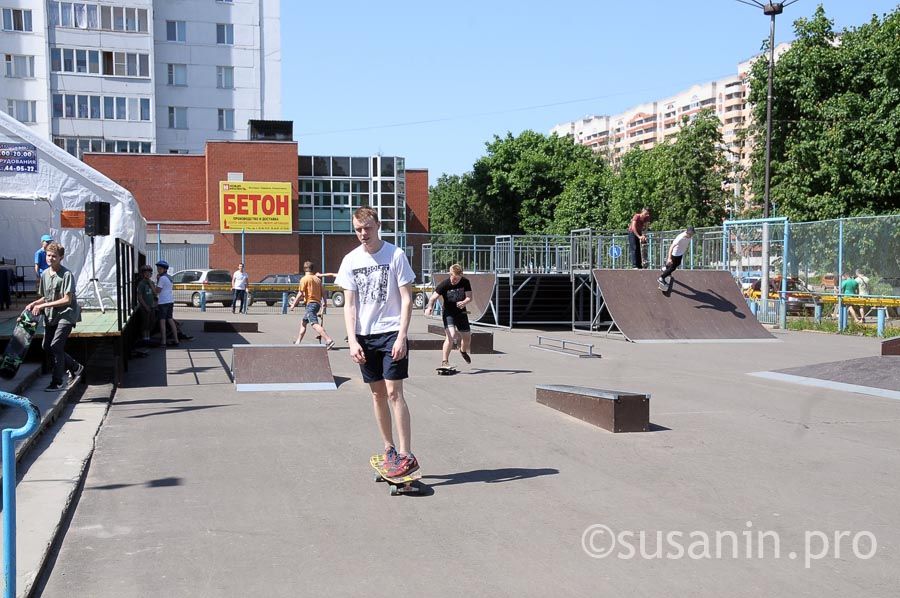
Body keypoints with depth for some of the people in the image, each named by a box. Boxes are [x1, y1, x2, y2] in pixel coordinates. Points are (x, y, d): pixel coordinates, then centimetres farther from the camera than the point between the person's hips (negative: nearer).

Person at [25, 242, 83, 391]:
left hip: (66, 315, -8)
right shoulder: (45, 274, 7)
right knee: (46, 346, 9)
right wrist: (34, 303, -3)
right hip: (50, 316, 8)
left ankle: (57, 382, -3)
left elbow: (67, 300, -19)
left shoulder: (66, 274, -15)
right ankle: (75, 368, 26)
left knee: (55, 346, -15)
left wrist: (43, 305, -19)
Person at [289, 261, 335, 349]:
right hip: (318, 303, 9)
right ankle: (298, 342, 27)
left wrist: (293, 304, -5)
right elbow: (322, 293, 18)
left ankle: (329, 340, -36)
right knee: (303, 321, 23)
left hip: (311, 303, -9)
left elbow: (300, 294, -10)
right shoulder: (317, 279, 15)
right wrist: (324, 302, 31)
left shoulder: (304, 279, -5)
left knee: (314, 324, -20)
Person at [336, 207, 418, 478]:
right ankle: (389, 448, 22)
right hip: (365, 336, 4)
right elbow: (349, 305, 5)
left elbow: (407, 299, -6)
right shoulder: (351, 260, 5)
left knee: (394, 392, -10)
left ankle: (406, 455, -9)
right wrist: (352, 340, -6)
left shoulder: (395, 255, -5)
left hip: (391, 333, -4)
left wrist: (401, 337, -14)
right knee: (377, 393, 10)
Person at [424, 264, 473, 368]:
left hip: (461, 313, 4)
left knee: (467, 338, 13)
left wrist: (464, 302, -34)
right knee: (451, 335, -24)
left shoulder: (465, 282, -10)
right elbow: (434, 297, -21)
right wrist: (429, 307, -41)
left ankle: (463, 351, 49)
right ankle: (444, 361, -14)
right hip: (448, 313, -4)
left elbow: (469, 297, -12)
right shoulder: (444, 284, -19)